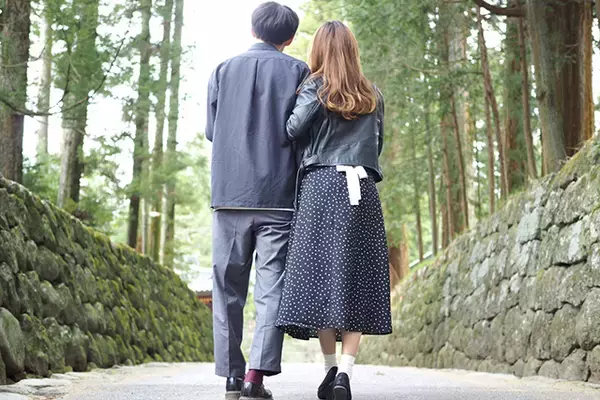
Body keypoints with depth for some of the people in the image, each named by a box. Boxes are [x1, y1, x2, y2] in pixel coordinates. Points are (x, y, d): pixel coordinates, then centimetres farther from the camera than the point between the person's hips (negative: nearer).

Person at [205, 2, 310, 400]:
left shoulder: (223, 71, 9)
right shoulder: (297, 71, 3)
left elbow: (210, 129, 12)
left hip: (229, 192, 2)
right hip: (279, 195, -2)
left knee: (228, 287, 8)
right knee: (273, 285, -2)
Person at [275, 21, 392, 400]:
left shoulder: (316, 88, 4)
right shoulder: (374, 96, 15)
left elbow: (293, 131, -9)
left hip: (321, 187, -2)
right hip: (363, 191, 2)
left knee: (319, 276, 2)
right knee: (356, 283, -1)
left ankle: (332, 367, 3)